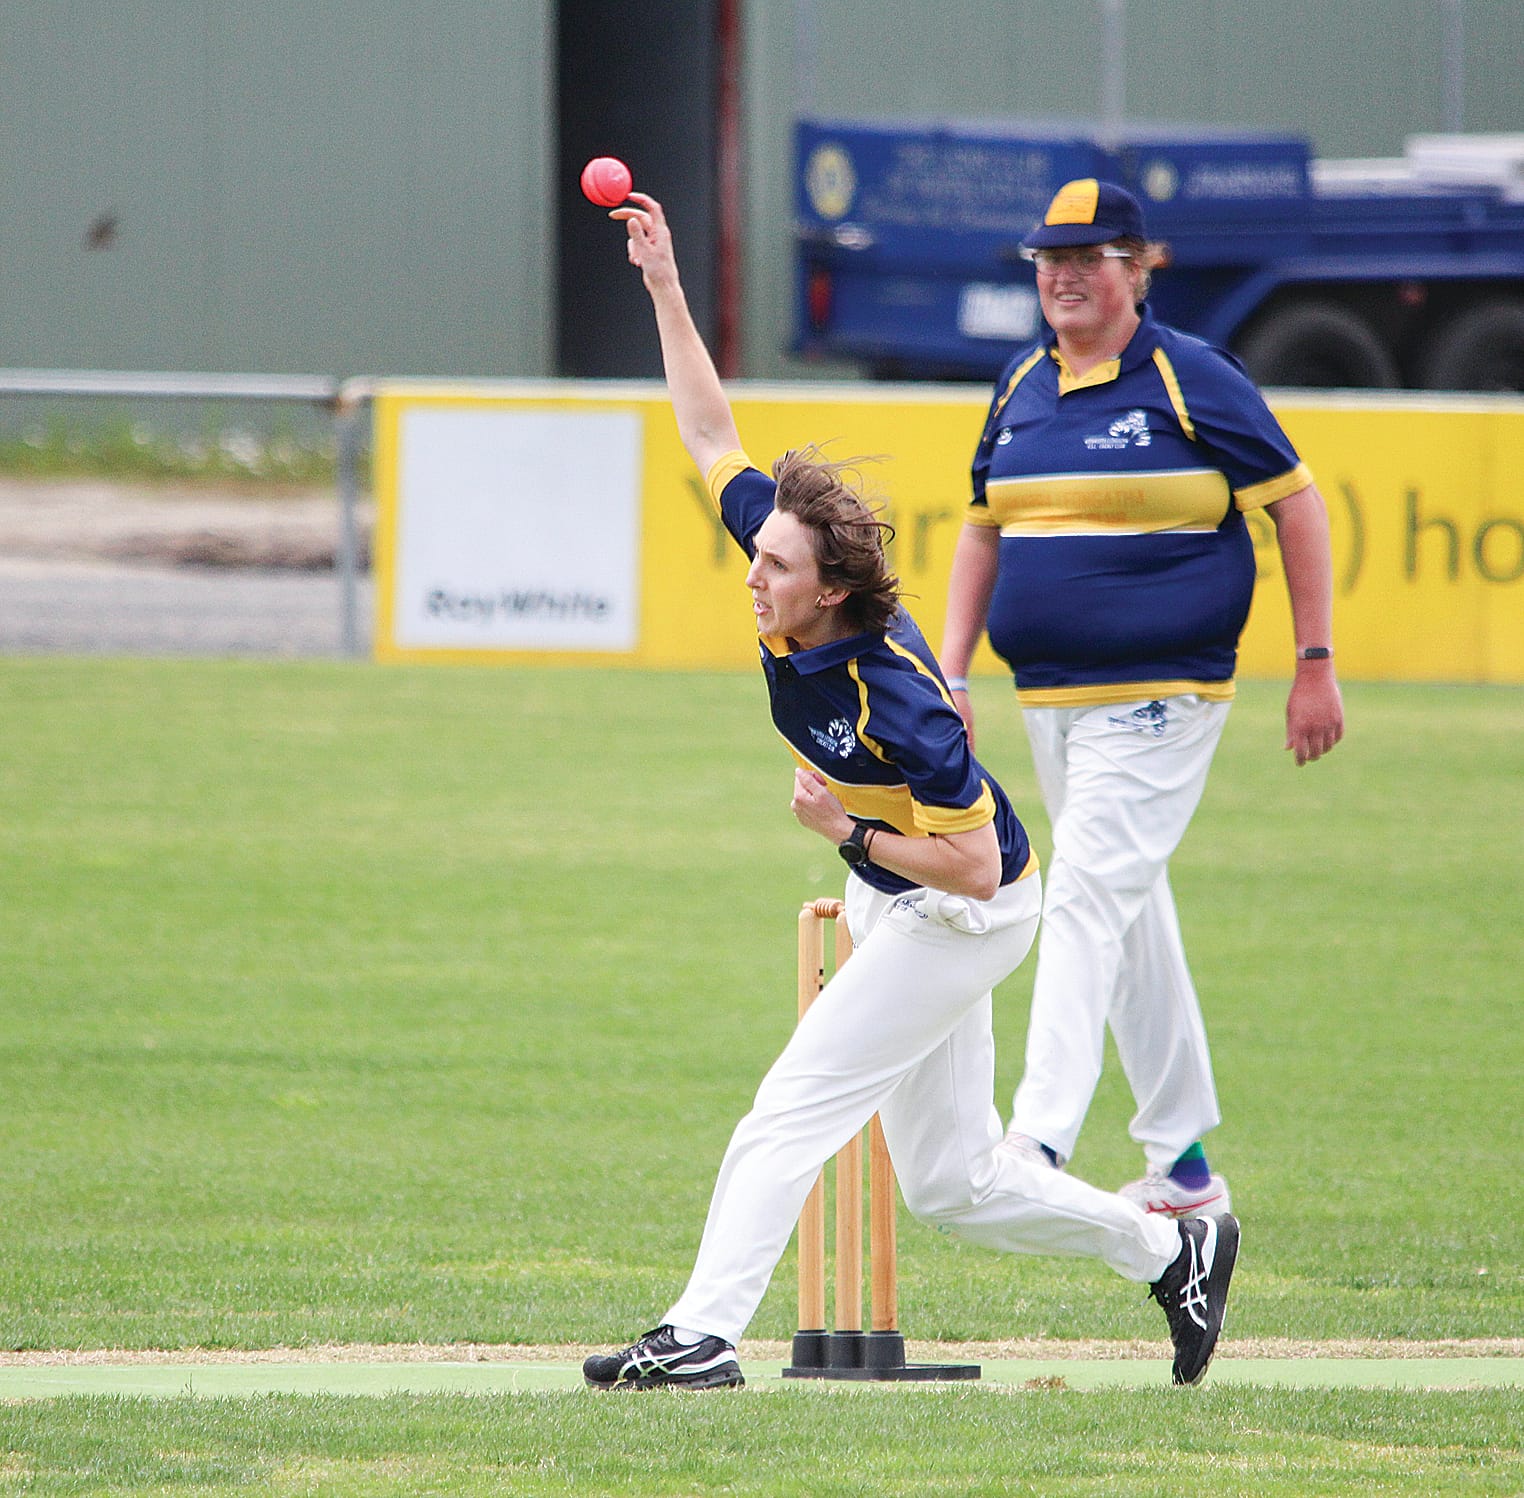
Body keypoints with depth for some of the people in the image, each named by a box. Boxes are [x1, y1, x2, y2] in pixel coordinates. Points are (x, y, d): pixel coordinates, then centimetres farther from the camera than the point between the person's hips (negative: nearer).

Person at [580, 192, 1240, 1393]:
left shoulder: (895, 705, -33)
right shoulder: (788, 604, -12)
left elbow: (974, 863, -29)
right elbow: (713, 436, -2)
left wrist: (847, 831, -21)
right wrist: (664, 288, -7)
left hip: (969, 915, -9)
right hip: (903, 907, 9)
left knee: (792, 1113, -14)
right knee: (951, 1181, 13)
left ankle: (702, 1337, -16)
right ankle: (1170, 1251, 26)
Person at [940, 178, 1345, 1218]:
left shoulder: (1193, 380, -7)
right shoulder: (1022, 389, 12)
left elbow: (1295, 503, -4)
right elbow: (984, 532, 20)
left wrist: (1316, 664, -7)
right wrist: (952, 677, 10)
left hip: (1159, 697, -7)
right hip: (1049, 698, 7)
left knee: (1089, 899, -17)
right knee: (1132, 920, 13)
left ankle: (1038, 1146, -25)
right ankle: (1184, 1161, 22)